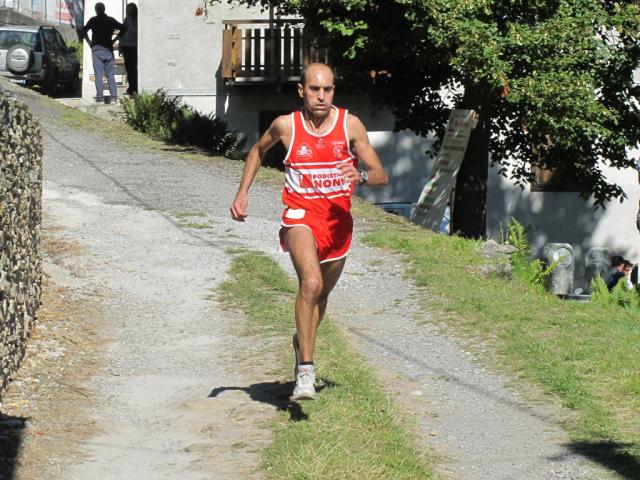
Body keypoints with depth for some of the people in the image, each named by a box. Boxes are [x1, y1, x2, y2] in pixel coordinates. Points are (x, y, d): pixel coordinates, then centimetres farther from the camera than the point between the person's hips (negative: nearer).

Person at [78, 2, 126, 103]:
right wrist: (114, 40, 9)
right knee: (110, 75, 4)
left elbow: (83, 31, -5)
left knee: (98, 74, -3)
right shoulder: (111, 20, 8)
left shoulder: (93, 20, 2)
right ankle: (113, 96, -5)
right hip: (108, 49, 2)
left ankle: (100, 96, -9)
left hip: (96, 49, -2)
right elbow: (123, 28, 6)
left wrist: (89, 42, 4)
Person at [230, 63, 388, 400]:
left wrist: (361, 176, -26)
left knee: (321, 294, 21)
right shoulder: (286, 125, -5)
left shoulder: (350, 125, -5)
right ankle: (305, 371, -28)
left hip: (338, 218, 3)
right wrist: (243, 192, 10)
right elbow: (258, 151, 17)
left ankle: (302, 341, 52)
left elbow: (381, 176, -4)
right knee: (311, 283, -29)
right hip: (301, 214, -3)